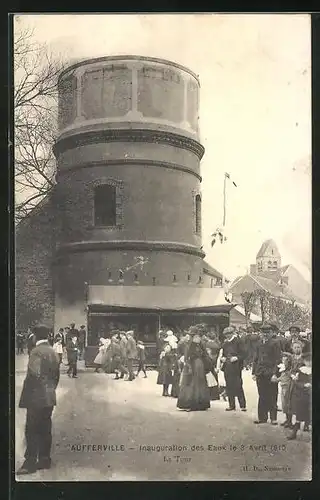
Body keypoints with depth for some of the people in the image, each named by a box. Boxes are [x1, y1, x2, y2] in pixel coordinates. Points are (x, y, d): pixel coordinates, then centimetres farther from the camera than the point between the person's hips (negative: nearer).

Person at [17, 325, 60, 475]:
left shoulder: (36, 351, -16)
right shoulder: (52, 351, 9)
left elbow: (33, 375, -24)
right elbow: (56, 374, 15)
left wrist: (25, 396, -14)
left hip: (37, 398, -8)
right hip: (49, 397, 8)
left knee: (32, 431, -1)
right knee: (45, 429, 13)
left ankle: (30, 462, 3)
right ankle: (44, 459, 19)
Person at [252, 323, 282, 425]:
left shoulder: (275, 343, -4)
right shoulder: (259, 343, 12)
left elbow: (278, 359, -8)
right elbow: (256, 358, 16)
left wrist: (275, 373, -15)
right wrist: (254, 372, 10)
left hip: (271, 374, -5)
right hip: (260, 374, 5)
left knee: (272, 397, 2)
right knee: (262, 396, 9)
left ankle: (273, 418, 11)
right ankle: (262, 417, 17)